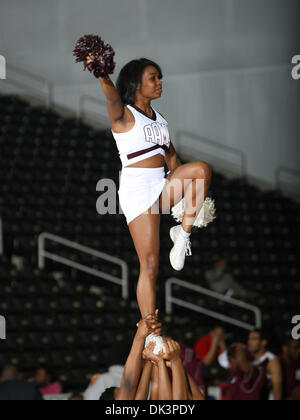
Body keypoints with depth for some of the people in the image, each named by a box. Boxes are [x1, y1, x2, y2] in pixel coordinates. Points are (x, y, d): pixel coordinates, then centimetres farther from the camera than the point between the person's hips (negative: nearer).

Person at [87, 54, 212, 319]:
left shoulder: (159, 117, 17)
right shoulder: (123, 115, -4)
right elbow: (113, 96, -25)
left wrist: (187, 191, 14)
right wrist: (101, 74, -47)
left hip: (162, 185, 6)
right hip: (137, 189, -6)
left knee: (202, 168, -22)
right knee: (150, 266, -9)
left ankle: (183, 233, -13)